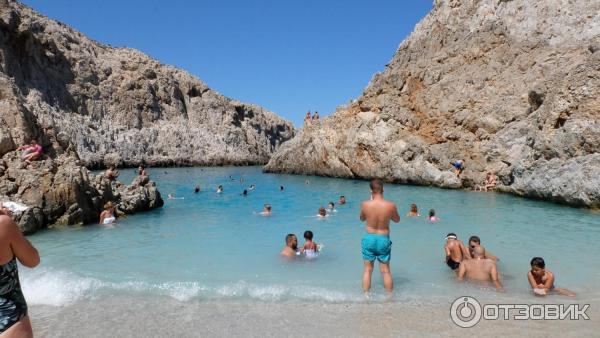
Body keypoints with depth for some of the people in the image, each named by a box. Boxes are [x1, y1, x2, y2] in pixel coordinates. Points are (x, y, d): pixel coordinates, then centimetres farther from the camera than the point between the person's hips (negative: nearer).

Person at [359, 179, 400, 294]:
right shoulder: (391, 205, -14)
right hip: (384, 240, 0)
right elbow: (397, 220, 6)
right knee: (386, 271, 14)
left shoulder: (365, 204, -14)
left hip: (369, 238, 0)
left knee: (368, 270, 13)